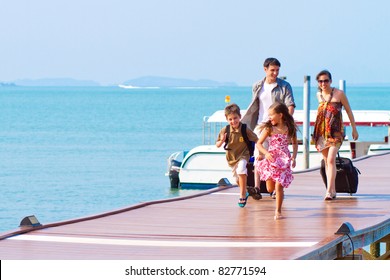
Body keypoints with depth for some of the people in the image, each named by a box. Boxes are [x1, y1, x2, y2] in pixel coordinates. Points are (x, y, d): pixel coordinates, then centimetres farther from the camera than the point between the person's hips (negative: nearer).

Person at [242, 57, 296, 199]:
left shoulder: (284, 86, 0)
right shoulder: (257, 86, 11)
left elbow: (290, 106, -8)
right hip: (261, 125, 3)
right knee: (258, 156, -8)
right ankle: (257, 187, -15)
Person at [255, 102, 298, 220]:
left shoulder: (290, 129, 1)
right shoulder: (269, 128, -3)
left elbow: (295, 143, 15)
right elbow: (259, 143, -1)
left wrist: (294, 157, 1)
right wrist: (266, 153, -19)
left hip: (284, 160, -1)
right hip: (271, 159, 1)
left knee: (279, 186, -9)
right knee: (270, 189, -1)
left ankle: (278, 211, 3)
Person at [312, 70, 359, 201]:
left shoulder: (339, 94, -4)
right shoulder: (319, 95, 9)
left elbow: (348, 111, 5)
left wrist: (354, 129, 7)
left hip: (335, 131, -5)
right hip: (321, 131, 5)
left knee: (331, 160, -17)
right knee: (326, 161, 6)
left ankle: (329, 191, -22)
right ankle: (333, 190, 15)